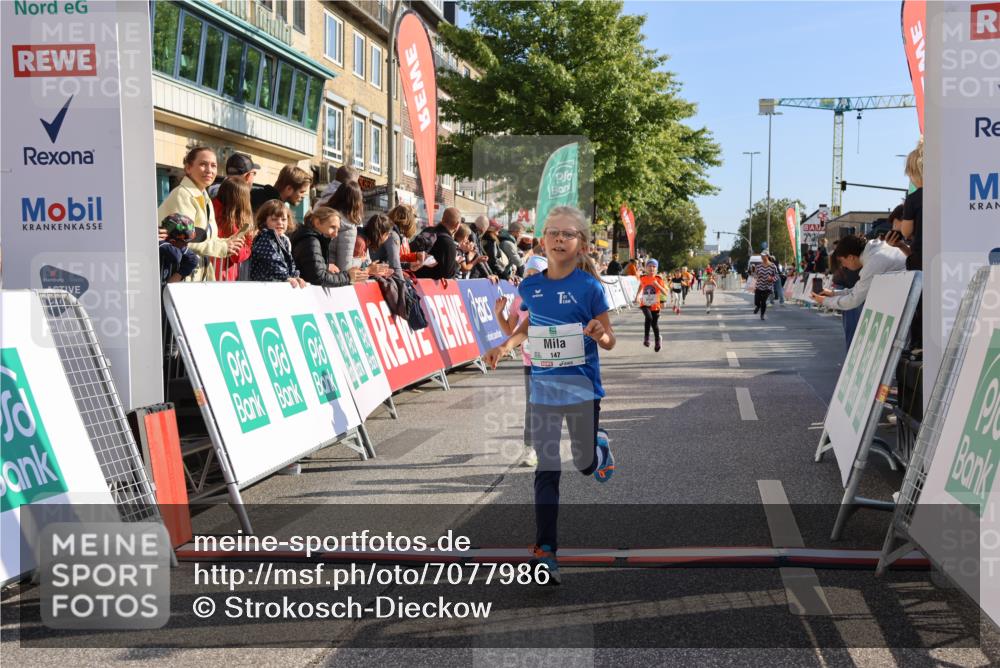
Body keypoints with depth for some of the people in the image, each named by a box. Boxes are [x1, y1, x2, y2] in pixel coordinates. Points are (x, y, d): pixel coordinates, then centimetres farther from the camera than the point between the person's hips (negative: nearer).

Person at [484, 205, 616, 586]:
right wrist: (506, 346, 5)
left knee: (585, 465, 12)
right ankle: (545, 550, 1)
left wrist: (599, 334, -27)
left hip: (582, 387, -2)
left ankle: (600, 444, 49)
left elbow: (609, 340, -5)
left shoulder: (589, 287, -10)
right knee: (546, 471, -1)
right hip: (543, 388, 2)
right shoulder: (530, 287, 1)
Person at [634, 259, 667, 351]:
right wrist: (637, 297, 10)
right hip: (645, 304, 0)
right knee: (649, 318, -29)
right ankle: (646, 337, -14)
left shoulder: (658, 279, -5)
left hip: (655, 305, 0)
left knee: (655, 324, 8)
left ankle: (657, 341, 34)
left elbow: (664, 292, -12)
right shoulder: (643, 279, -1)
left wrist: (657, 285, -25)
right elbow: (640, 288, 20)